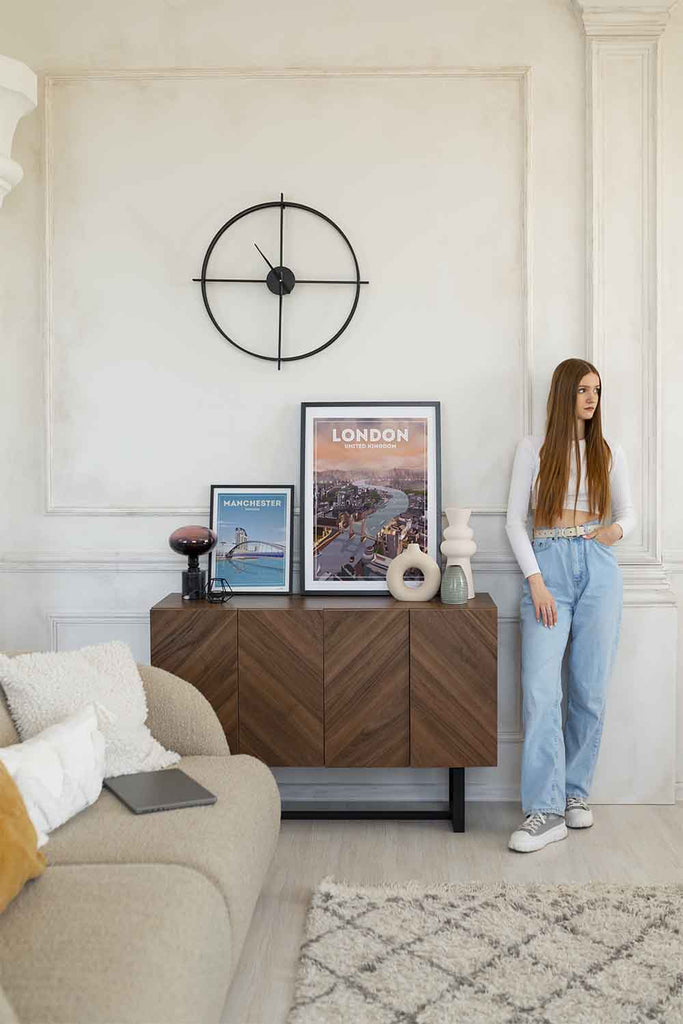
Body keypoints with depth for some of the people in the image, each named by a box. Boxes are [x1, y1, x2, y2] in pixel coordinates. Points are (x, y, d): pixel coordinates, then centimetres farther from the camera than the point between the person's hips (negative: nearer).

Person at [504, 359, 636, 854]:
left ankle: (576, 792, 20)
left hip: (599, 567, 2)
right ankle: (546, 811, -5)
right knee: (541, 689, -11)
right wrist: (535, 581, -9)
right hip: (548, 565, -2)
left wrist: (617, 528, -9)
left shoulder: (608, 452, 12)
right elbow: (515, 520, 1)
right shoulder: (533, 448, 5)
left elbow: (628, 513, 16)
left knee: (591, 690, 4)